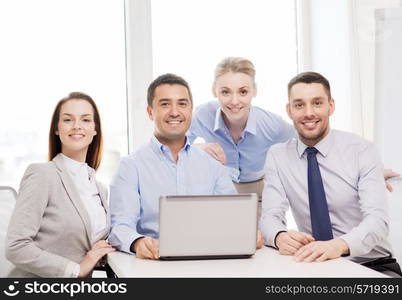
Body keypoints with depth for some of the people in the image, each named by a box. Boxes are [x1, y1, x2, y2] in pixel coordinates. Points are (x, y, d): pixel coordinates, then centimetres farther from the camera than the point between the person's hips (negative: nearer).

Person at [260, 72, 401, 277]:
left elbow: (377, 219, -17)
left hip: (373, 266, -1)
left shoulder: (361, 150, -6)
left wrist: (339, 245, -39)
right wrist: (280, 237, -31)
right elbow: (270, 215, -6)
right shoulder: (277, 156, 2)